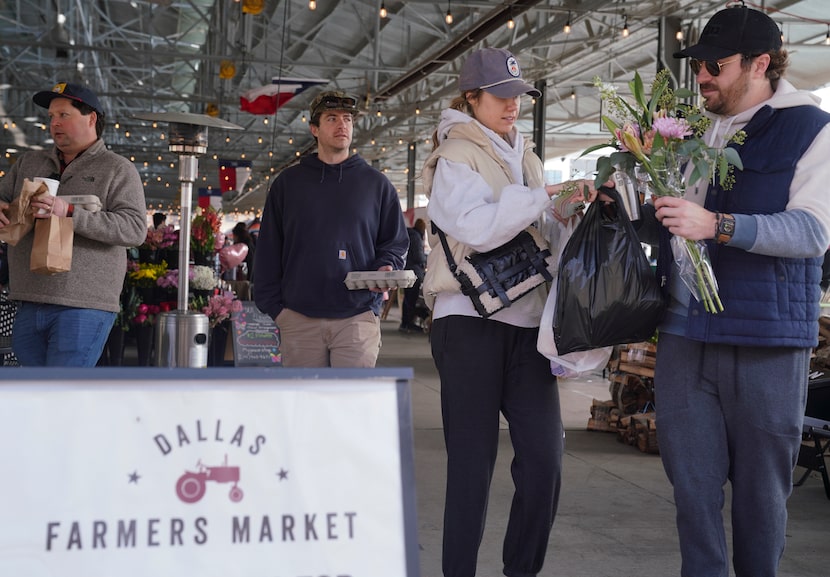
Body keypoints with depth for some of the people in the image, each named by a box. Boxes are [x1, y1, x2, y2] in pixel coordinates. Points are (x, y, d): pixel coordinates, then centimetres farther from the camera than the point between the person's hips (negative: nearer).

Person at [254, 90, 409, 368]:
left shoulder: (376, 183, 10)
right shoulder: (288, 183, 10)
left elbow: (395, 241, 12)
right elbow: (268, 250, 10)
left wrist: (387, 268, -9)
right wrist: (274, 306, 2)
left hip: (357, 316, -1)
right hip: (299, 318, 1)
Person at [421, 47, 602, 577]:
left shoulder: (525, 156, 20)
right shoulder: (456, 155, 0)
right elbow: (475, 227, -17)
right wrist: (544, 196, -17)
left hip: (527, 320, 6)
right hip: (471, 319, -6)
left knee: (545, 458, -1)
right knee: (473, 462, -2)